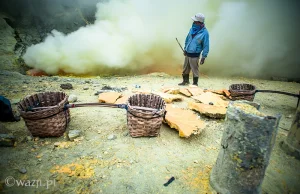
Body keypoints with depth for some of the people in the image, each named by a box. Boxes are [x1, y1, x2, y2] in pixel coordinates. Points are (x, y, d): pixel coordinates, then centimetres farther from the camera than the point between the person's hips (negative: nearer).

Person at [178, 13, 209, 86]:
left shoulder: (204, 32, -14)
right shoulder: (192, 29, 3)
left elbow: (206, 46, -12)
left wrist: (203, 57, -14)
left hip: (195, 55, -6)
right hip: (187, 53, 6)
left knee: (195, 70, 3)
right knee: (185, 69, 16)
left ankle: (195, 83, 19)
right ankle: (185, 81, 35)